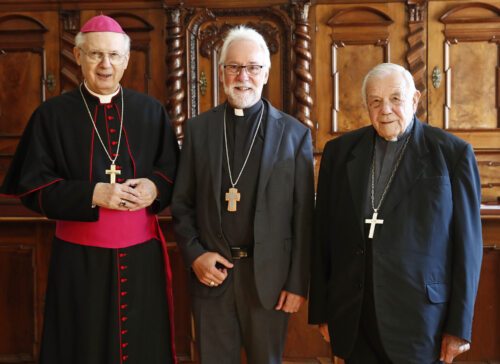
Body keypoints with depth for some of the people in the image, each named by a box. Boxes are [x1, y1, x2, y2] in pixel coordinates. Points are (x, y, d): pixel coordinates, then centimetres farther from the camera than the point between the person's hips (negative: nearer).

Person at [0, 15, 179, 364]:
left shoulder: (151, 110, 5)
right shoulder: (52, 114, -2)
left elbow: (175, 170, 9)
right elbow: (33, 186, -5)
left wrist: (155, 186, -14)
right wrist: (91, 194, -19)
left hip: (142, 253, 2)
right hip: (80, 257, -1)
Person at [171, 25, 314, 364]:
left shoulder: (295, 133, -2)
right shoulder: (198, 129, 4)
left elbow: (303, 216, -2)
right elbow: (182, 203, 7)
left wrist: (298, 283, -4)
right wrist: (194, 255, -6)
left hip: (269, 276, -1)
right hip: (211, 273, 2)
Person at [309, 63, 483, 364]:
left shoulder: (453, 153, -4)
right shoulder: (339, 151, 5)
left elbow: (467, 245, -3)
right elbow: (323, 235, 6)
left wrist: (460, 327, -5)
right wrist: (321, 310, 5)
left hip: (419, 319, -2)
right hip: (352, 319, 3)